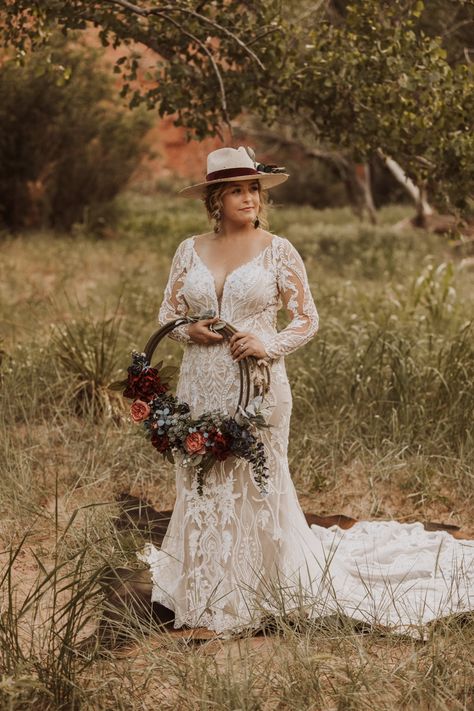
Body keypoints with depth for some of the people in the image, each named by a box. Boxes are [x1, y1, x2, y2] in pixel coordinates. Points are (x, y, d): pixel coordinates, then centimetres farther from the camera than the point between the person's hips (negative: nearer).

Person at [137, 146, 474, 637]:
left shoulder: (277, 251, -1)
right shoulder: (190, 251, 7)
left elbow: (307, 320, 1)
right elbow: (167, 315, 13)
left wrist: (269, 343, -15)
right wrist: (189, 330, -8)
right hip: (200, 388, 3)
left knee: (257, 486, 1)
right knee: (201, 487, 7)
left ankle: (257, 596, 16)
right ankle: (206, 593, 22)